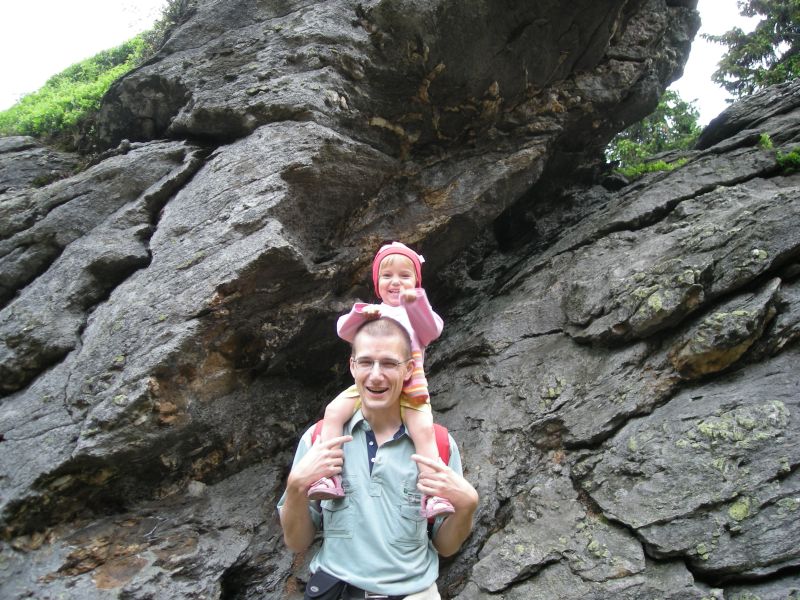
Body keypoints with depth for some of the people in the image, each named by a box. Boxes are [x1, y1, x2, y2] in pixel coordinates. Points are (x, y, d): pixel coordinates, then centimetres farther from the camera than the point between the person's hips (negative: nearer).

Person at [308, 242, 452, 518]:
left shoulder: (418, 310, 12)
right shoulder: (371, 311, 16)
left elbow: (433, 330, -10)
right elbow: (343, 330, 2)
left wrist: (415, 303, -26)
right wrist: (360, 314, -19)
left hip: (409, 390, -2)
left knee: (424, 430, -23)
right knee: (334, 410, -18)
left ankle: (432, 495, -17)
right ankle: (328, 476, -15)